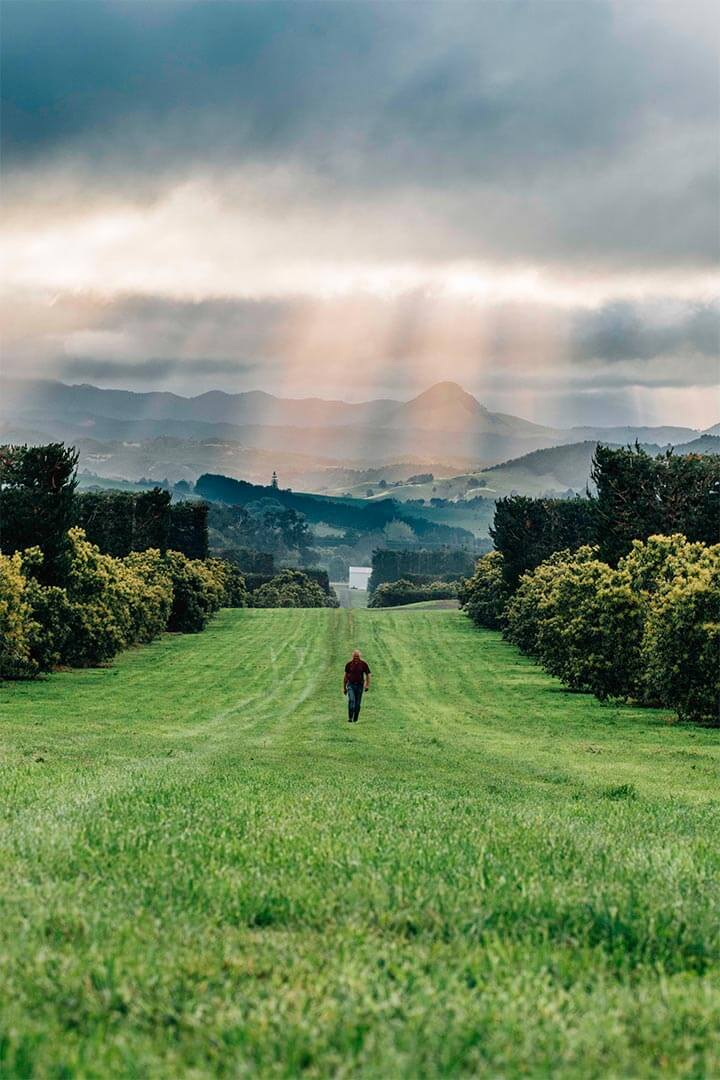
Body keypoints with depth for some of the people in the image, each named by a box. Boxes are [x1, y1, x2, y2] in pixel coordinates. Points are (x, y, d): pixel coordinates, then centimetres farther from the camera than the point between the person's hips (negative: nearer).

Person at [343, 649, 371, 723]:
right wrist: (344, 687, 10)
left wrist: (367, 685, -5)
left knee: (357, 704, 3)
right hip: (351, 685, -1)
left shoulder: (363, 664, -1)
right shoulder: (349, 664, 0)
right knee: (351, 700, -20)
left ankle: (355, 720, 15)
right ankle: (350, 718, -22)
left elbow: (368, 675, 6)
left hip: (359, 685, 1)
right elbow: (345, 676, 9)